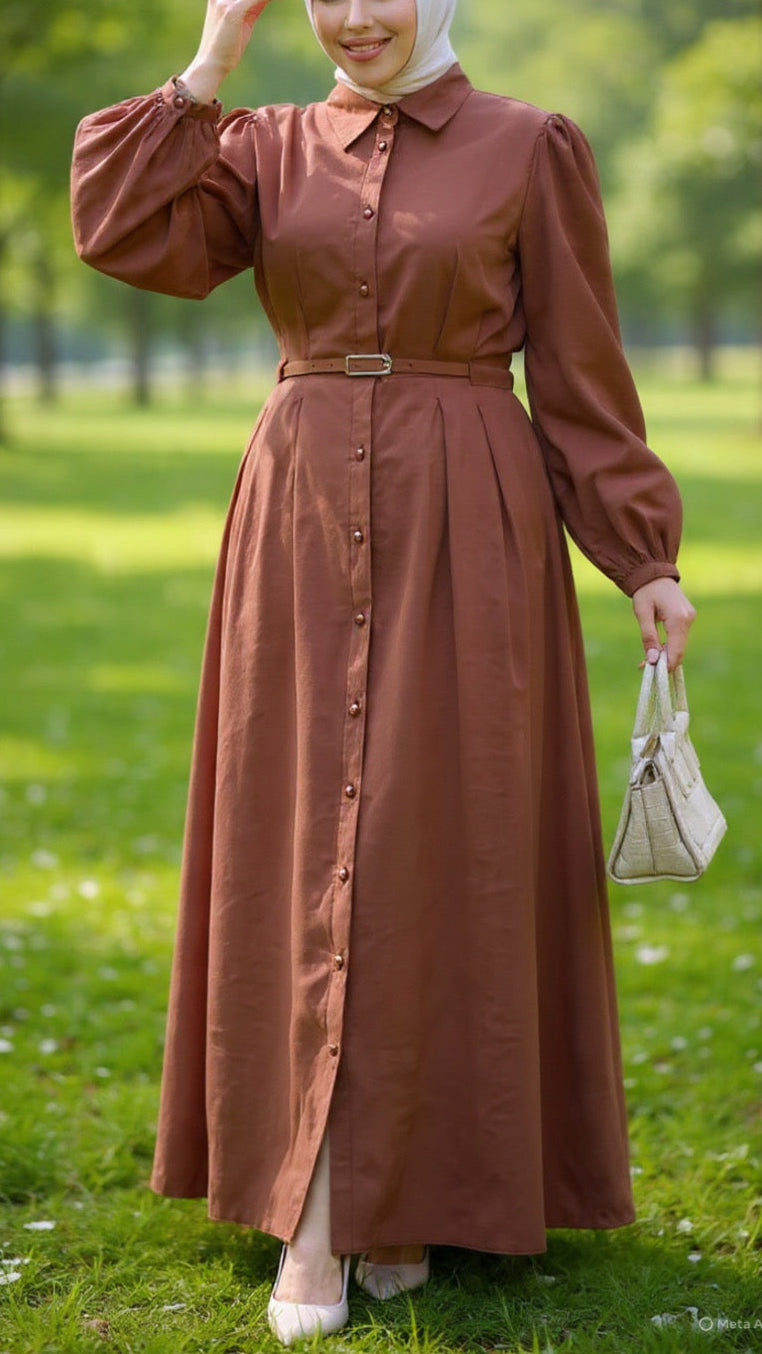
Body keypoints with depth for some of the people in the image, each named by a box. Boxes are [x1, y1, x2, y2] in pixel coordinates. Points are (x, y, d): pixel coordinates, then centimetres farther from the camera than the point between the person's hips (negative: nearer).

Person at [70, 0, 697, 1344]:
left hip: (462, 537, -2)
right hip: (303, 531, 3)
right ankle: (311, 1217, 7)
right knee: (307, 854, 2)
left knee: (441, 849, 0)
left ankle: (411, 1194, 16)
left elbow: (583, 376, 2)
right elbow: (124, 233, -8)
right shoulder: (267, 150, 8)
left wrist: (644, 562, 0)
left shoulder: (530, 149, 1)